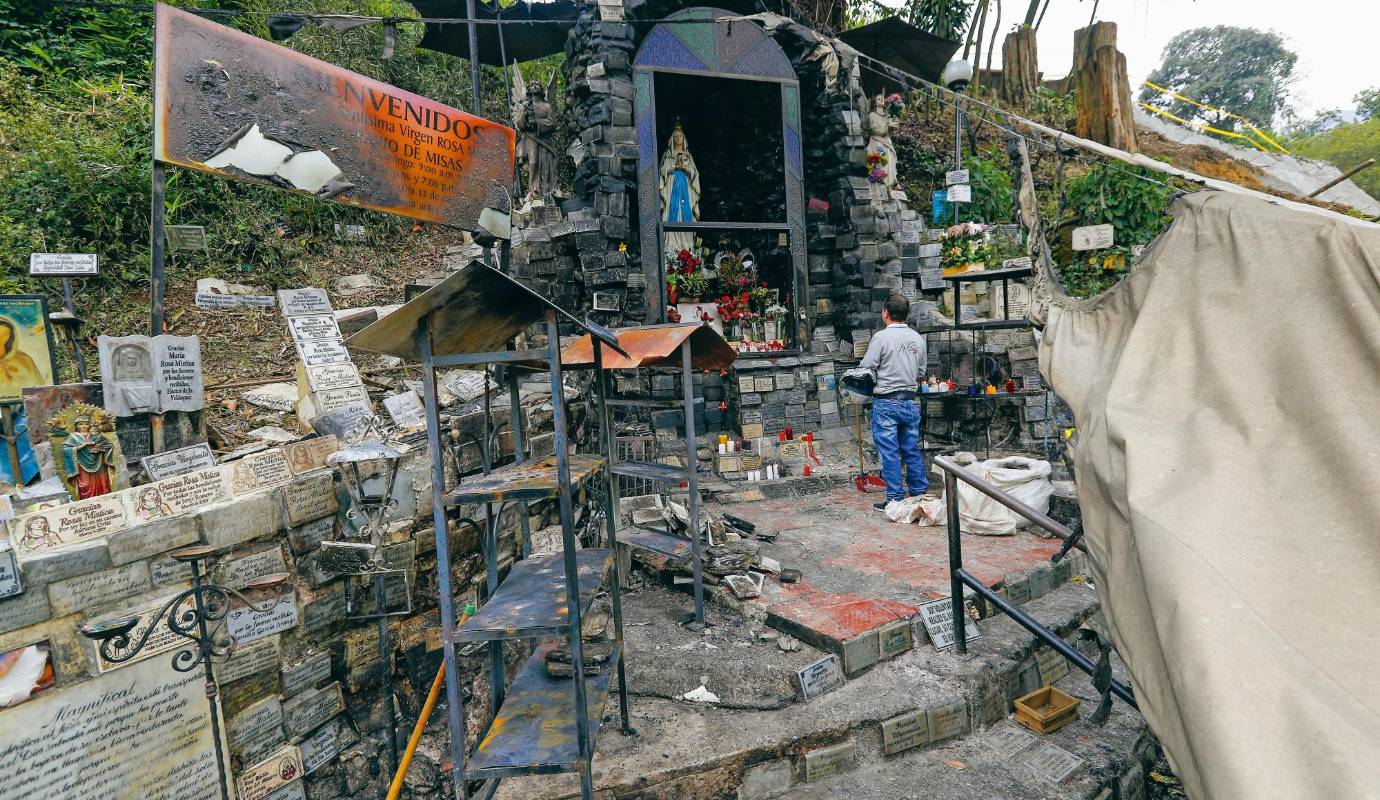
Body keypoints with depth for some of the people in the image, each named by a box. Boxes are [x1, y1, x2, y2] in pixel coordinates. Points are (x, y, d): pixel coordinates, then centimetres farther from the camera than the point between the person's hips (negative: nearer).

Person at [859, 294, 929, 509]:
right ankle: (919, 495, 17)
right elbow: (921, 373, 12)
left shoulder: (881, 337, -11)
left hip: (886, 403, -5)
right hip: (910, 401, 6)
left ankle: (895, 499, 2)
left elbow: (865, 369, -10)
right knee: (912, 451, 12)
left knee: (890, 453, 0)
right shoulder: (918, 339, 7)